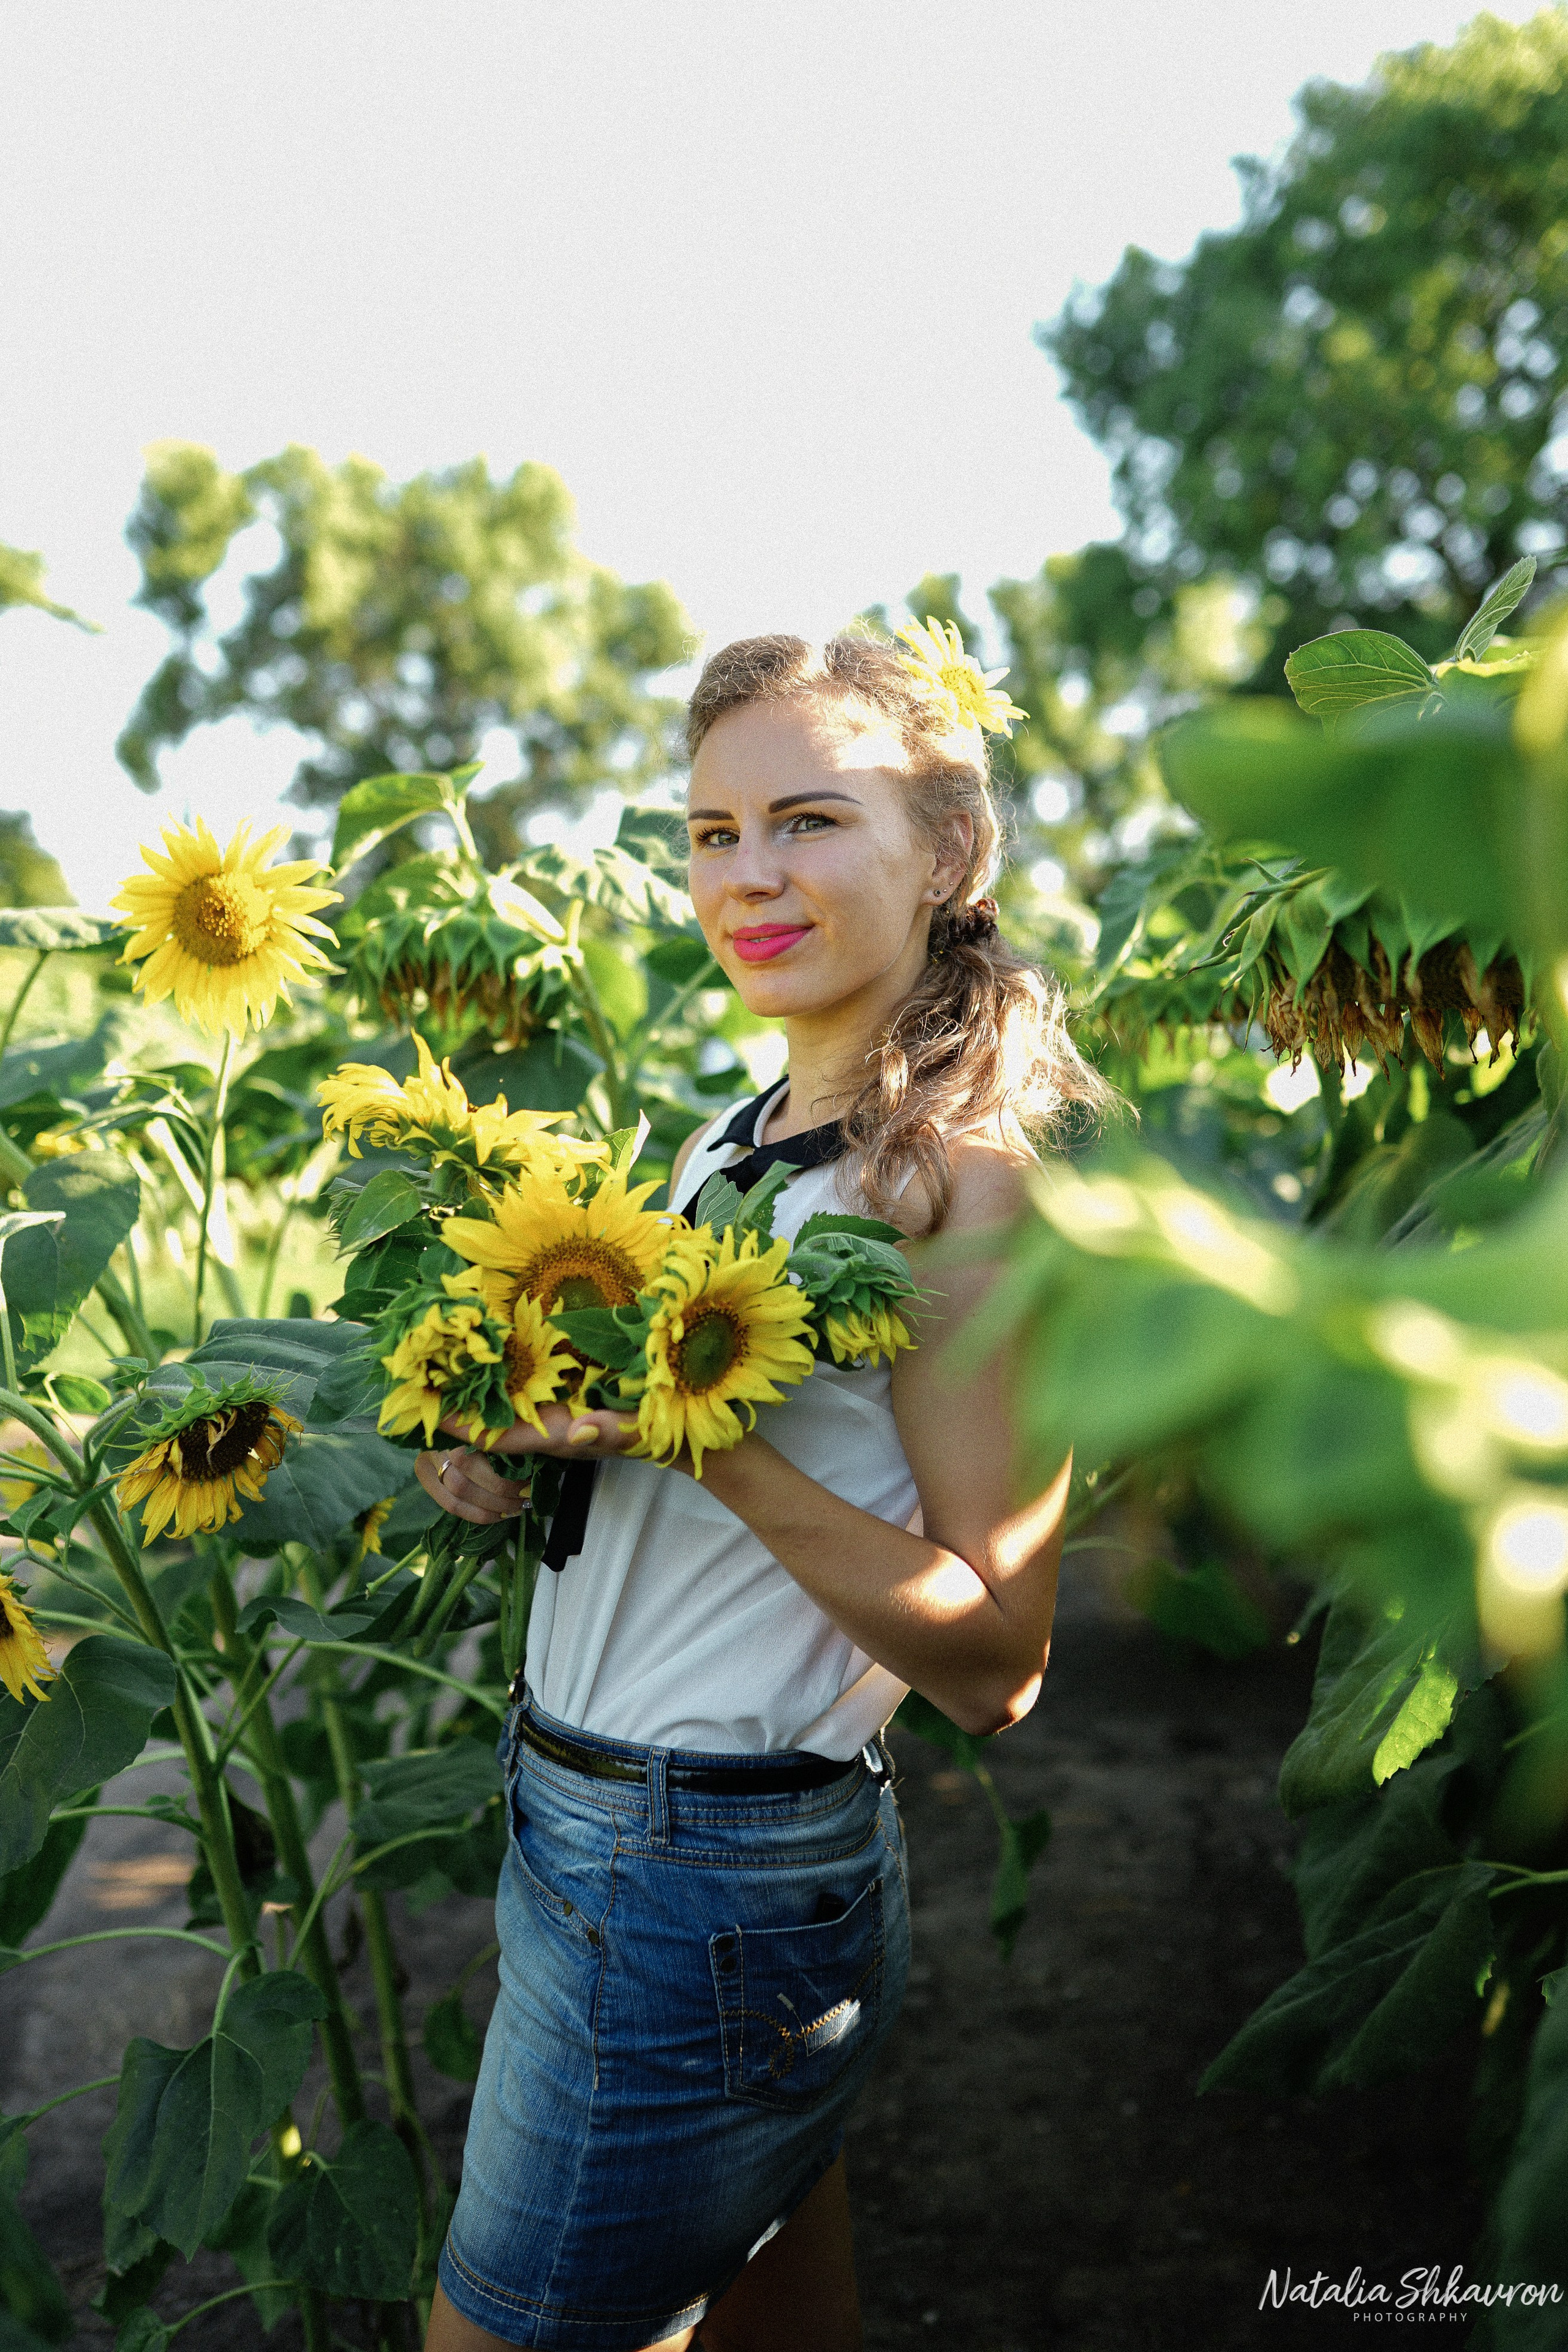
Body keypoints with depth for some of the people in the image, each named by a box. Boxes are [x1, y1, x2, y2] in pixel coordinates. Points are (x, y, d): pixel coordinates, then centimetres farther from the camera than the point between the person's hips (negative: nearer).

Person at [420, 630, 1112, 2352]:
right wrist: (507, 1459, -1)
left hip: (705, 1888, -7)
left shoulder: (963, 1177, -18)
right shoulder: (733, 1146, 6)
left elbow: (992, 1662, -20)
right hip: (591, 1827, 7)